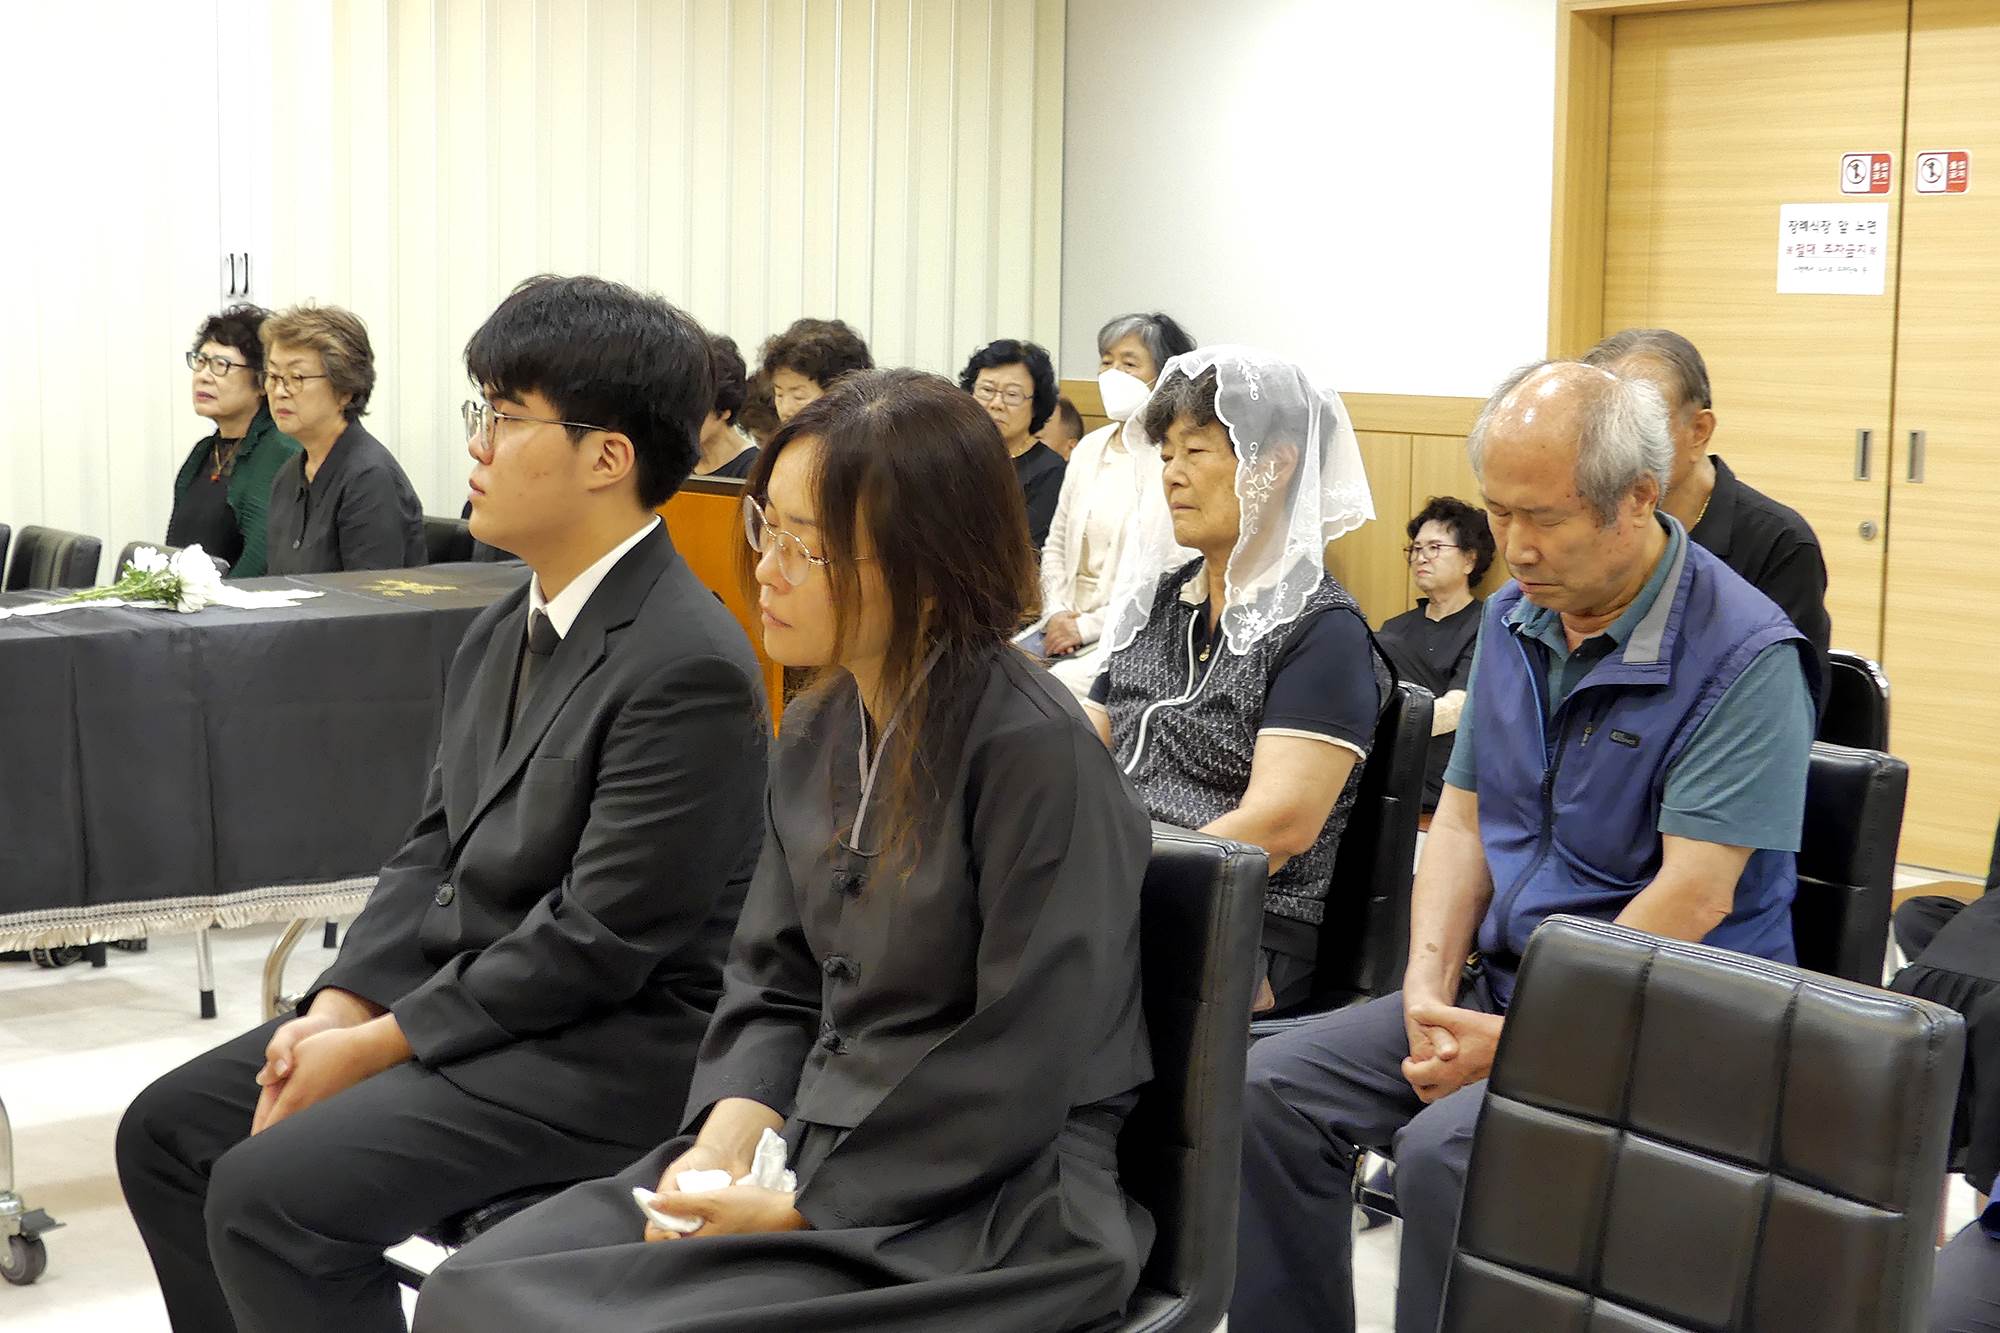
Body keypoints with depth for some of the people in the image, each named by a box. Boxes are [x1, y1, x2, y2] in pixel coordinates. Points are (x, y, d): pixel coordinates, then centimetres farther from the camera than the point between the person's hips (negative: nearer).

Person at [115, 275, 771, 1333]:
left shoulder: (688, 669, -21)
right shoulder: (501, 634, 9)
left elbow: (599, 939, -22)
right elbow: (436, 845, 12)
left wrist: (379, 1047, -16)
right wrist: (341, 1005, -3)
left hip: (607, 1045, -10)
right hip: (455, 990, 10)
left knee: (271, 1193, -22)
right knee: (167, 1129, 8)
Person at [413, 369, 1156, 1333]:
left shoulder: (1033, 750, -17)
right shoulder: (816, 731, 9)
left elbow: (1020, 1078, -17)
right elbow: (773, 983, 12)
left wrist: (807, 1209, -16)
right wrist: (728, 1134, -7)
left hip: (984, 1212, -7)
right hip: (810, 1144, 7)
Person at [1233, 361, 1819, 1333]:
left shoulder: (1745, 656, -16)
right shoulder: (1514, 617, 9)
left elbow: (1695, 896, -20)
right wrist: (1428, 990, -3)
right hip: (1499, 981, 7)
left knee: (1447, 1148, -31)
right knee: (1271, 1090, -10)